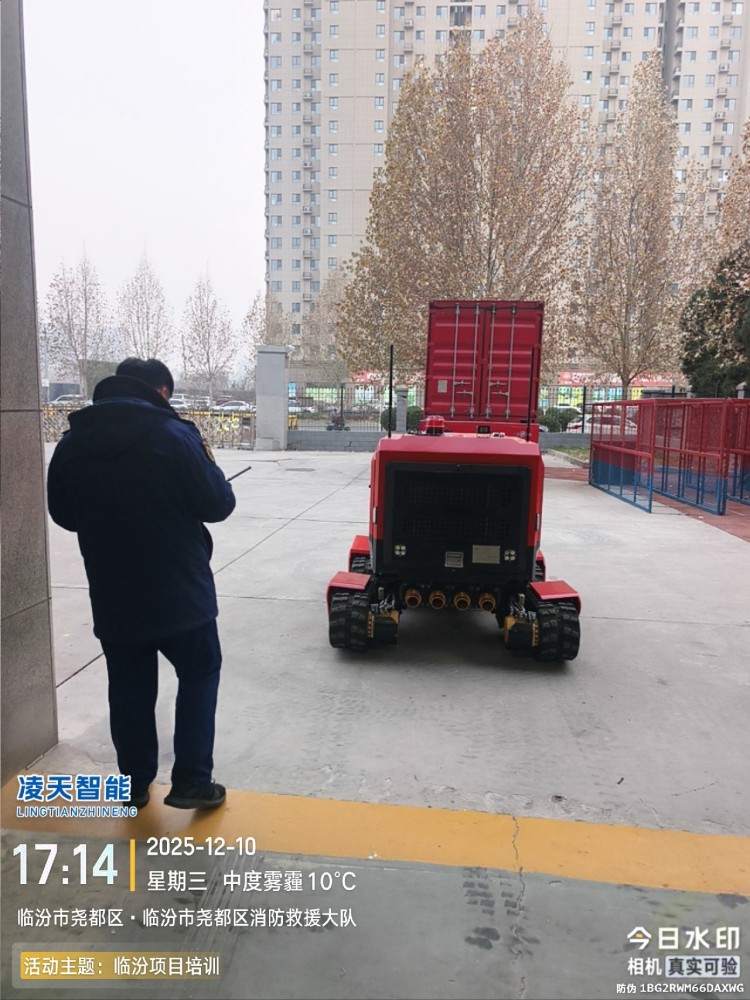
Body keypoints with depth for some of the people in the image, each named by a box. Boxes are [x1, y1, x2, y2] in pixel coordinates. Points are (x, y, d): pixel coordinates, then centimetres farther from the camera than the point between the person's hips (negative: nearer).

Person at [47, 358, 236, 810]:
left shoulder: (72, 442, 2)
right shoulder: (173, 434, -15)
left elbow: (64, 514, 12)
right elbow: (217, 504, -12)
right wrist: (208, 463, 5)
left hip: (111, 594, 5)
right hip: (178, 589, -4)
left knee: (129, 688, 17)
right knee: (199, 673, 14)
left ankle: (135, 783, 29)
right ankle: (191, 780, 14)